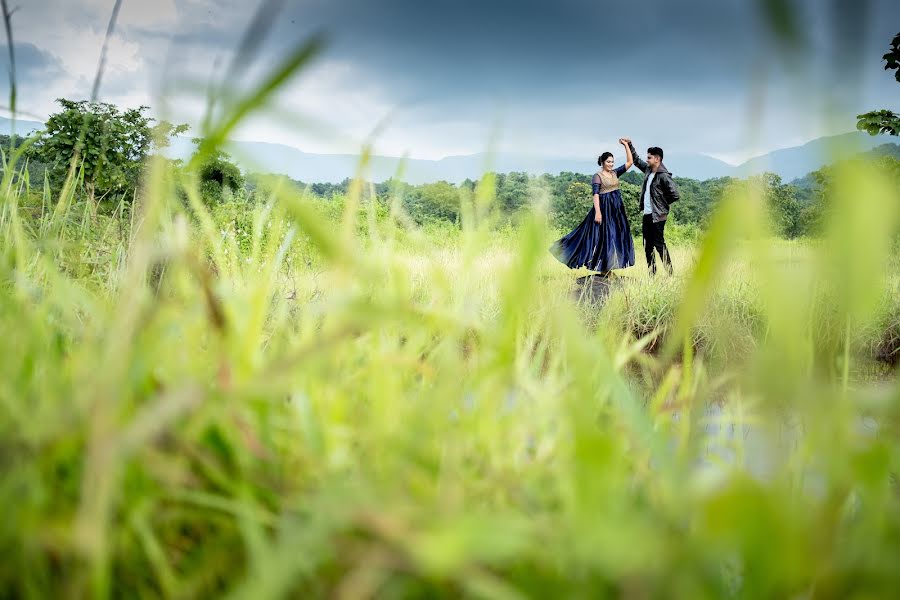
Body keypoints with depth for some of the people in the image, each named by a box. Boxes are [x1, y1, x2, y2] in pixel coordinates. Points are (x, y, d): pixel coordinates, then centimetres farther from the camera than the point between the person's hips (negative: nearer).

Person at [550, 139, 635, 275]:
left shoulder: (614, 173, 10)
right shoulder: (598, 176, -8)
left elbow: (630, 162, 9)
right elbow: (595, 194, -14)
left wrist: (626, 145, 3)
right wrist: (597, 212, -23)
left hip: (617, 209, 7)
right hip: (604, 208, -7)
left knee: (614, 237, 7)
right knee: (602, 237, -4)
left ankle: (607, 268, 12)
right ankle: (602, 269, 1)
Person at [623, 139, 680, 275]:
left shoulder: (664, 176, -14)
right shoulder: (648, 170, 10)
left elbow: (675, 195, -16)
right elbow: (636, 160, 28)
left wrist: (662, 203, -3)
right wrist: (629, 145, 23)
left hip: (657, 216, -8)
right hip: (647, 214, 8)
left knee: (659, 244, -8)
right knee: (647, 246, 10)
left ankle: (670, 273, -3)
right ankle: (652, 274, 16)